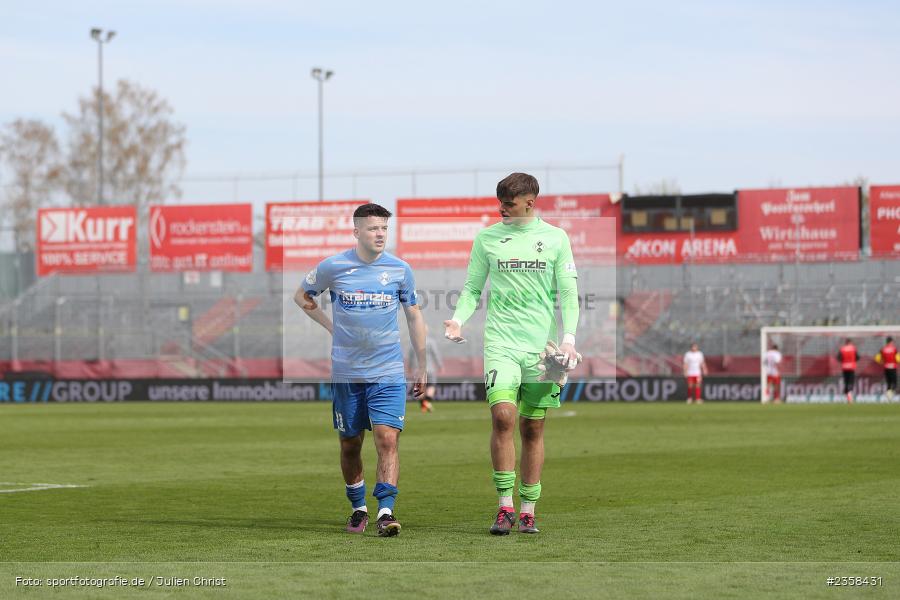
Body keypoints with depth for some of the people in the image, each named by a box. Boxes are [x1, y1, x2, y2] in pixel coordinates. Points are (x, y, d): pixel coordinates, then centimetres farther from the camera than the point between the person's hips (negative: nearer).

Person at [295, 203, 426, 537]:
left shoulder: (400, 270, 1)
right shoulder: (333, 267, -2)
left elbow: (414, 317, 11)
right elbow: (302, 296, 15)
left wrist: (421, 366, 11)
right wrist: (331, 326, 4)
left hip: (388, 372, -1)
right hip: (346, 373, 1)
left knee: (387, 440, -14)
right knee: (350, 445, 9)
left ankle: (386, 512, -16)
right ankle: (358, 508, 25)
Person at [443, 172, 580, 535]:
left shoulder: (555, 238, 6)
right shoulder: (486, 238, 8)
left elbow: (568, 294, 6)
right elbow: (472, 288, 13)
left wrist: (568, 338, -5)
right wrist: (459, 318, -6)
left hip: (541, 344, 1)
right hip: (501, 341, 0)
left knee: (533, 427, 4)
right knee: (502, 415, -19)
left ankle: (527, 510, 12)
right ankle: (505, 506, -13)